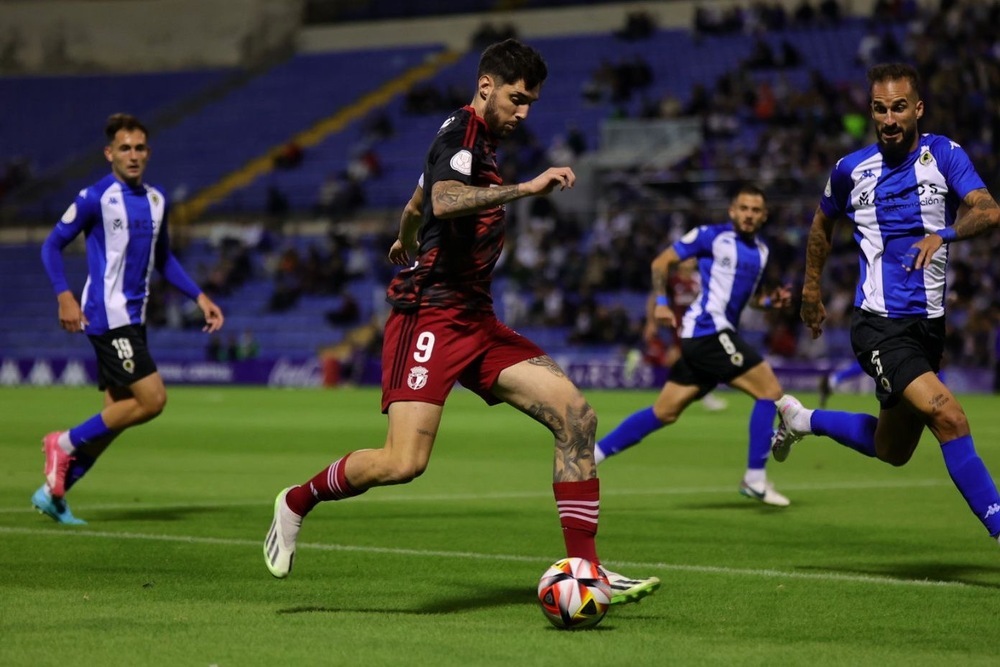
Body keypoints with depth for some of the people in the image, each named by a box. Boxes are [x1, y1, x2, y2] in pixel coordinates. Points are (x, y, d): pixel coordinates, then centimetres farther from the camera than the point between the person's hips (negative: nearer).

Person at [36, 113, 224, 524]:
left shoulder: (156, 201, 12)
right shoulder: (95, 198, -9)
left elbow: (163, 259, 24)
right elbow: (52, 246, -4)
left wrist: (199, 297, 16)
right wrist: (64, 297, -15)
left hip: (133, 319, 8)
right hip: (108, 317, -8)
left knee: (116, 415, 7)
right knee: (152, 399, -15)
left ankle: (54, 489, 16)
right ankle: (65, 444, -1)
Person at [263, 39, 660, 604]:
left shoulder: (484, 143, 20)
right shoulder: (460, 135, -9)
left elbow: (416, 205, 38)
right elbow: (444, 201, -32)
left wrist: (406, 243, 58)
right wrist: (528, 188, -35)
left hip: (477, 321, 9)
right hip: (432, 315, -9)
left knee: (577, 416, -8)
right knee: (405, 462, -19)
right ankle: (298, 502, 10)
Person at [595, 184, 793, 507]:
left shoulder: (760, 251, 18)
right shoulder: (711, 236, -4)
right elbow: (662, 262, -1)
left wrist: (771, 300, 11)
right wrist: (660, 301, -13)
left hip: (720, 333, 8)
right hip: (708, 329, -8)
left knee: (664, 412, 10)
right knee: (770, 390, -12)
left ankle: (592, 454, 16)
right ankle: (755, 478, -6)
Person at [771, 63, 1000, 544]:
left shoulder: (943, 154, 0)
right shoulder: (851, 170, 2)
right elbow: (824, 221, 22)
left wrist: (945, 234, -33)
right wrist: (811, 285, 26)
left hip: (928, 324, 3)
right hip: (880, 326, -3)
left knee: (893, 451, 17)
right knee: (950, 419, -24)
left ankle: (803, 420, 42)